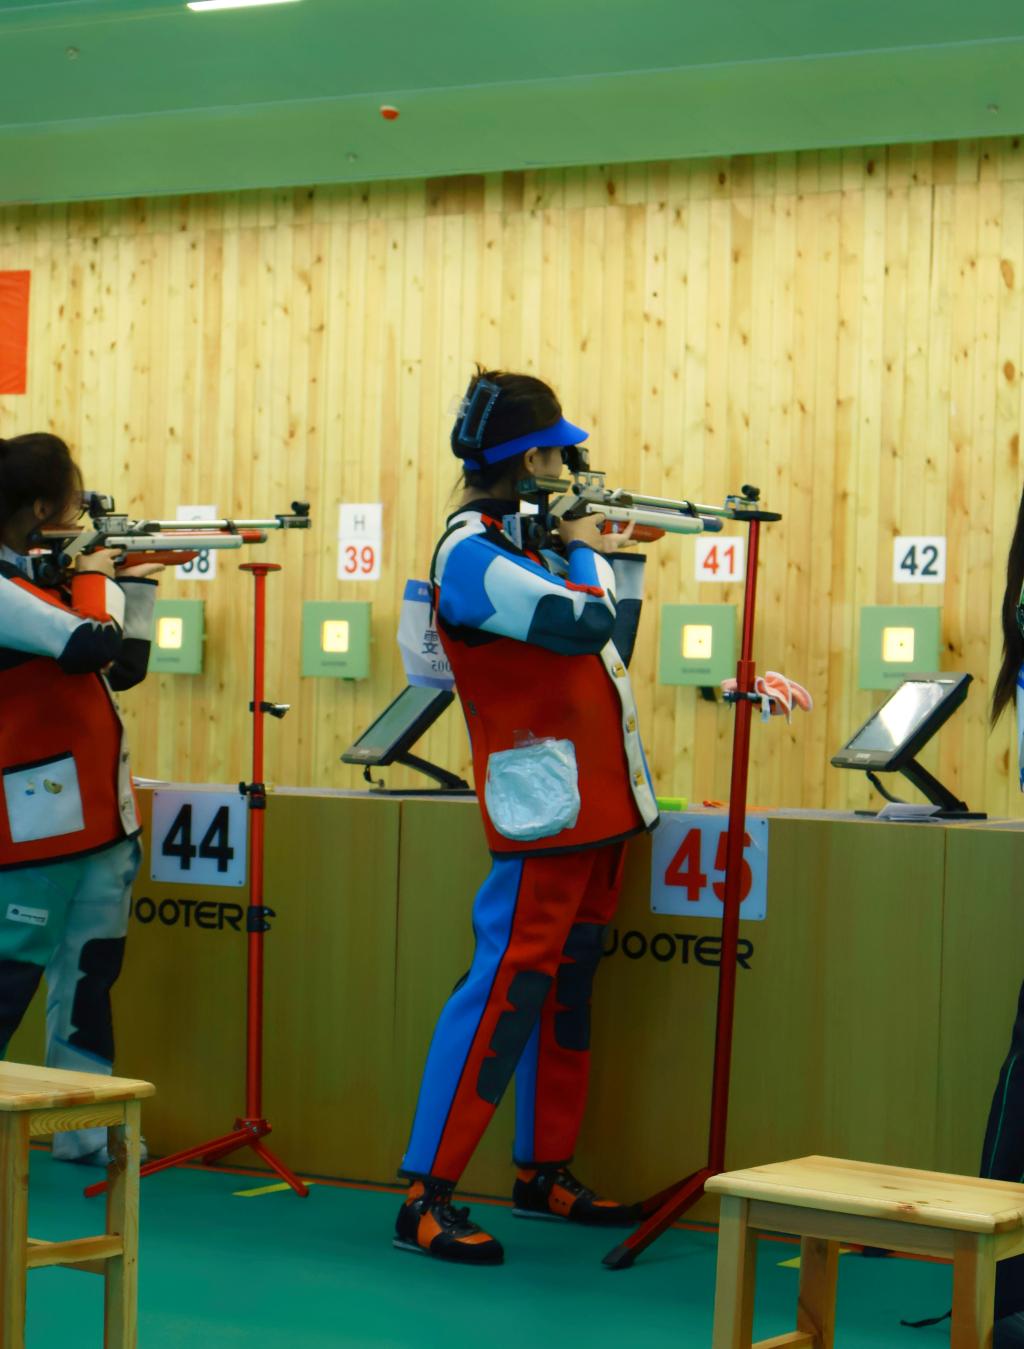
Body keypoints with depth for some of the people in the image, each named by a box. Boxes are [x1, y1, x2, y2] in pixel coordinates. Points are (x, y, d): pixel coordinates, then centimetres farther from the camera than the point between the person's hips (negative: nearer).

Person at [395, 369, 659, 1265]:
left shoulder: (523, 542, 15)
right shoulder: (472, 556, -15)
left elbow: (607, 643, 24)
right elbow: (587, 621, -24)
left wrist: (621, 557, 14)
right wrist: (586, 550, -7)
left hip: (597, 800, 10)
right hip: (545, 804, -10)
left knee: (566, 985, 14)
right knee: (507, 986, -11)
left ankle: (545, 1173, 23)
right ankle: (426, 1197, -9)